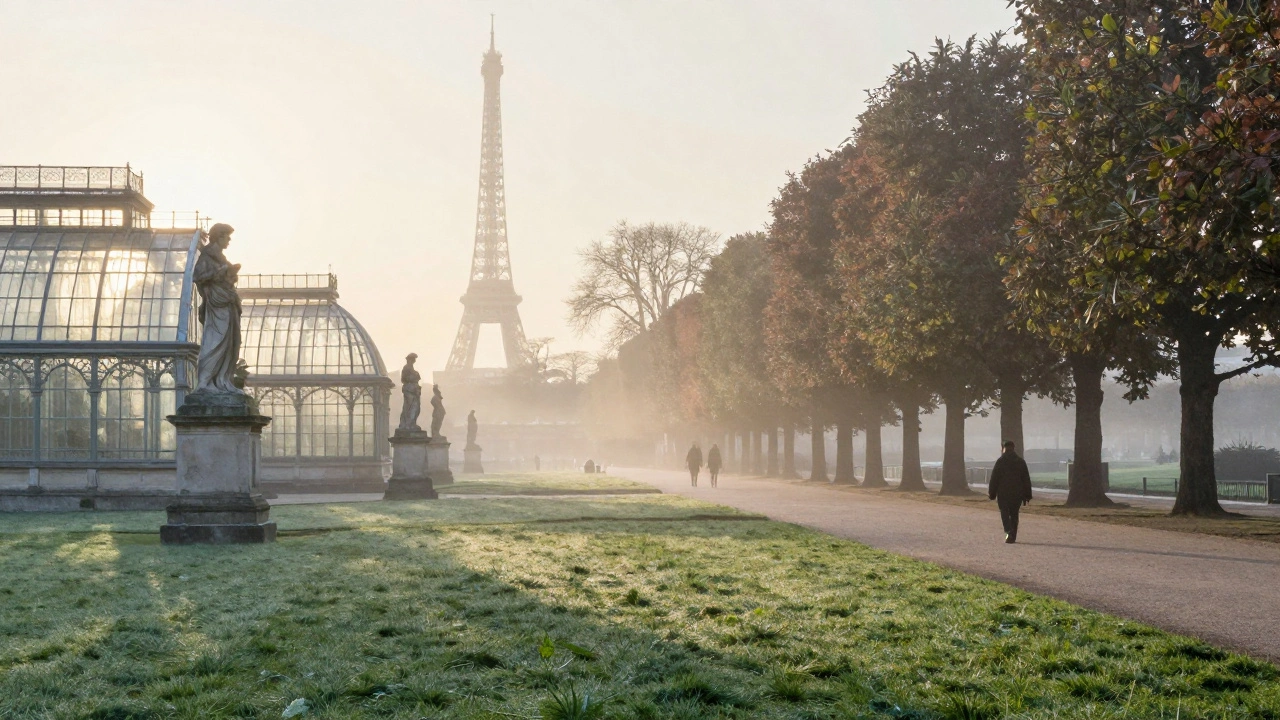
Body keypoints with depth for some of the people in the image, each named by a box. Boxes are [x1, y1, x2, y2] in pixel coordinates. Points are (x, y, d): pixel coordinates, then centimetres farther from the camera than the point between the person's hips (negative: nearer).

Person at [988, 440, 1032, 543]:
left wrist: (992, 494, 4)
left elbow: (994, 478, -4)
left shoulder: (1000, 462, -5)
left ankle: (1009, 531, -21)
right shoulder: (1021, 462, 5)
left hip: (1003, 493, -3)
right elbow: (1026, 480, 7)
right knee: (1014, 514, 11)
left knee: (1004, 512, 2)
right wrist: (1027, 495, 12)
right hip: (1017, 494, 3)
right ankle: (1013, 536, 11)